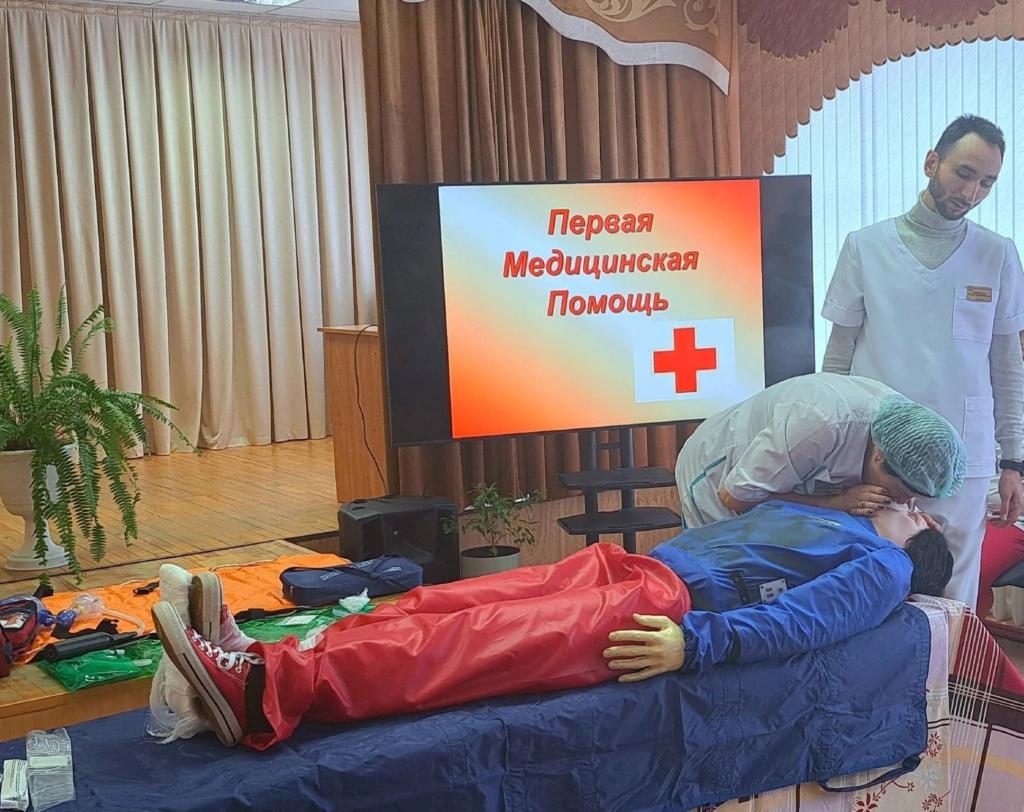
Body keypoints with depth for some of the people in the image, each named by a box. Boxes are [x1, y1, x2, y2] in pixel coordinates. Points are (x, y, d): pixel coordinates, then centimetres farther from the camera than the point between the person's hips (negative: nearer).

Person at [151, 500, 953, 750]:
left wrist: (697, 643, -22)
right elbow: (729, 499, 45)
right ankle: (258, 662, -29)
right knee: (442, 604, -15)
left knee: (474, 643, -28)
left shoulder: (883, 569, 11)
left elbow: (796, 620, -10)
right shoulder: (821, 518, 37)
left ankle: (264, 692, -42)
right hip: (628, 564, 8)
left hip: (670, 601, -8)